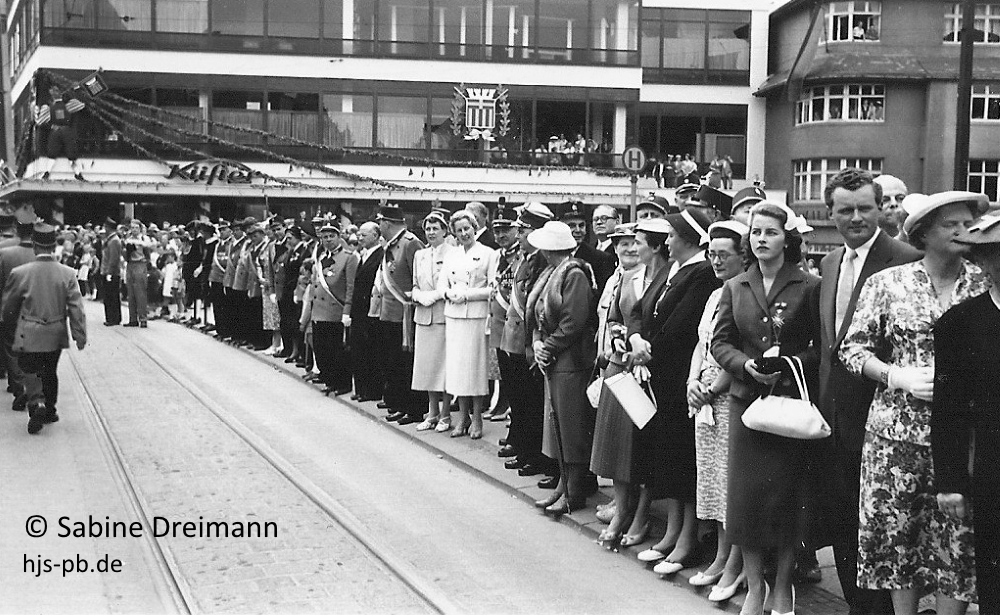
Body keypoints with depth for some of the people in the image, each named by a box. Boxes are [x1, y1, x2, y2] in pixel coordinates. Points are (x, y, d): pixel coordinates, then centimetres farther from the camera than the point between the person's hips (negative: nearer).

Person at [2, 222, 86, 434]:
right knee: (50, 371, 18)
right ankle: (49, 411, 27)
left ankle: (36, 403, -16)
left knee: (30, 370, 8)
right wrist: (80, 335, -2)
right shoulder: (67, 274, -8)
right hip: (56, 335, 3)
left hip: (29, 336, -3)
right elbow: (76, 308, -8)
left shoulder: (20, 273, -12)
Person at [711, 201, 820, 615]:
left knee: (788, 494, 0)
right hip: (746, 399, 3)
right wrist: (746, 364, -11)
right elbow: (720, 342, 7)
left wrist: (790, 364, -18)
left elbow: (822, 346, -3)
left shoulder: (809, 287, -1)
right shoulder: (734, 288, 10)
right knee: (746, 492, 3)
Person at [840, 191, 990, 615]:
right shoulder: (886, 284, 2)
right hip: (896, 433, 0)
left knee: (958, 543, 2)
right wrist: (899, 376, -11)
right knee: (896, 536, 7)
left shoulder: (985, 286, 3)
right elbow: (853, 348, 3)